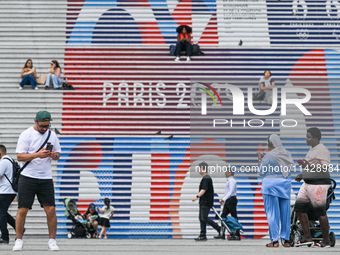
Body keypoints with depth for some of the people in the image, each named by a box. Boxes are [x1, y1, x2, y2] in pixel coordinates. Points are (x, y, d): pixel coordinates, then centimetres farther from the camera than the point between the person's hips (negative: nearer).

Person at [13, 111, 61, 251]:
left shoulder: (52, 135, 9)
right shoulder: (26, 134, -4)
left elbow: (58, 154, 16)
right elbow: (19, 156, -9)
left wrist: (55, 155, -8)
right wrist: (37, 155, -22)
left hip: (46, 178, 3)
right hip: (27, 177, -3)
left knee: (50, 210, -4)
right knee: (22, 210, -4)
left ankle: (52, 240, 7)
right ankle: (18, 241, 8)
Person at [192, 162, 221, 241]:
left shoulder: (206, 179, -15)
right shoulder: (205, 178, 18)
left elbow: (204, 190, -25)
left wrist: (197, 196, -32)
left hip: (206, 202, -11)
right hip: (203, 202, 11)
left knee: (204, 218, -11)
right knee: (201, 218, 8)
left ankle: (219, 229, -4)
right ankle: (203, 235, 9)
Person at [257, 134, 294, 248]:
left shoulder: (268, 156, -11)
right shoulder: (287, 154, 5)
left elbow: (261, 172, -5)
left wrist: (260, 159, 9)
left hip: (270, 184, -5)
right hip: (285, 184, 5)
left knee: (272, 213, 0)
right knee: (285, 213, 9)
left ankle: (275, 240, -2)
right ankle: (286, 239, 12)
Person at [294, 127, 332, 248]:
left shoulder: (322, 150, -12)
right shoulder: (312, 150, 17)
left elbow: (325, 168, -21)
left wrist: (309, 165, -28)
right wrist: (302, 175, 18)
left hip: (319, 184, -10)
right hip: (307, 183, 10)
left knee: (320, 211, -6)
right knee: (299, 207, 5)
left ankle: (326, 241, 3)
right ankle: (307, 238, 10)